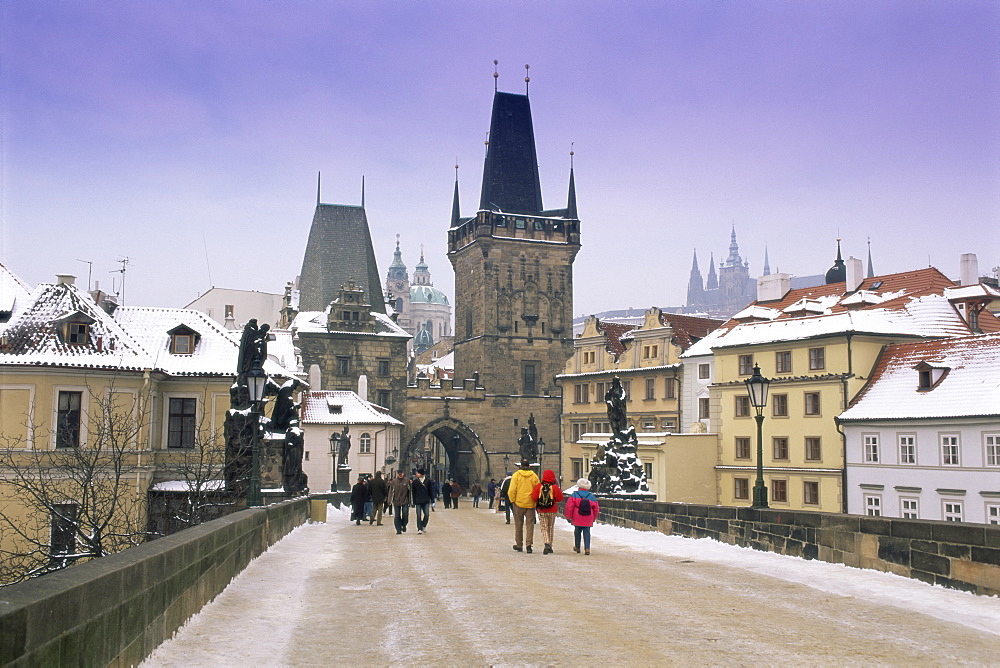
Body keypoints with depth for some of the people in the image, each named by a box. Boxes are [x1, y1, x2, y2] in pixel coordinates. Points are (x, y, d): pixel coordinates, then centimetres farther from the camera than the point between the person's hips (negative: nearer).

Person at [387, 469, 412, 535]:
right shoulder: (394, 481, 0)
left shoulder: (407, 481, -2)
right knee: (397, 516, 2)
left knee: (405, 515, -8)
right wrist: (390, 500, -4)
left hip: (405, 501, -1)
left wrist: (410, 500, 1)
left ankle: (403, 525, 19)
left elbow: (410, 491, 2)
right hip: (396, 501, 1)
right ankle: (398, 530, 11)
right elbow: (391, 491, 2)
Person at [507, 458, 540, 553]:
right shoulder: (534, 476, 1)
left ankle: (519, 545, 19)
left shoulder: (516, 475, -5)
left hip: (519, 503, -1)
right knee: (530, 525, 4)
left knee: (519, 525, 12)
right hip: (531, 504, 1)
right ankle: (528, 544, -8)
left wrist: (512, 501, 3)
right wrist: (536, 501, 12)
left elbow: (511, 490, -9)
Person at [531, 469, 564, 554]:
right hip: (552, 511, 1)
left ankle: (547, 544, -23)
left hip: (542, 511, -1)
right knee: (550, 528, 15)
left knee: (544, 528, 1)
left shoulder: (539, 486, -6)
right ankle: (550, 547, 19)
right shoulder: (554, 487, -8)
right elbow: (560, 498, -6)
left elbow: (534, 497, -7)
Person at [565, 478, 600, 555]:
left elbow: (569, 507, -8)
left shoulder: (574, 495, -4)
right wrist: (594, 518, 24)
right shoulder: (592, 497, 5)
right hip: (588, 520, 1)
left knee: (577, 532, 14)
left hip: (577, 519, -1)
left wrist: (568, 517, 2)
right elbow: (596, 509, 11)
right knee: (587, 533, 4)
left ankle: (577, 547, 25)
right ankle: (587, 548, -8)